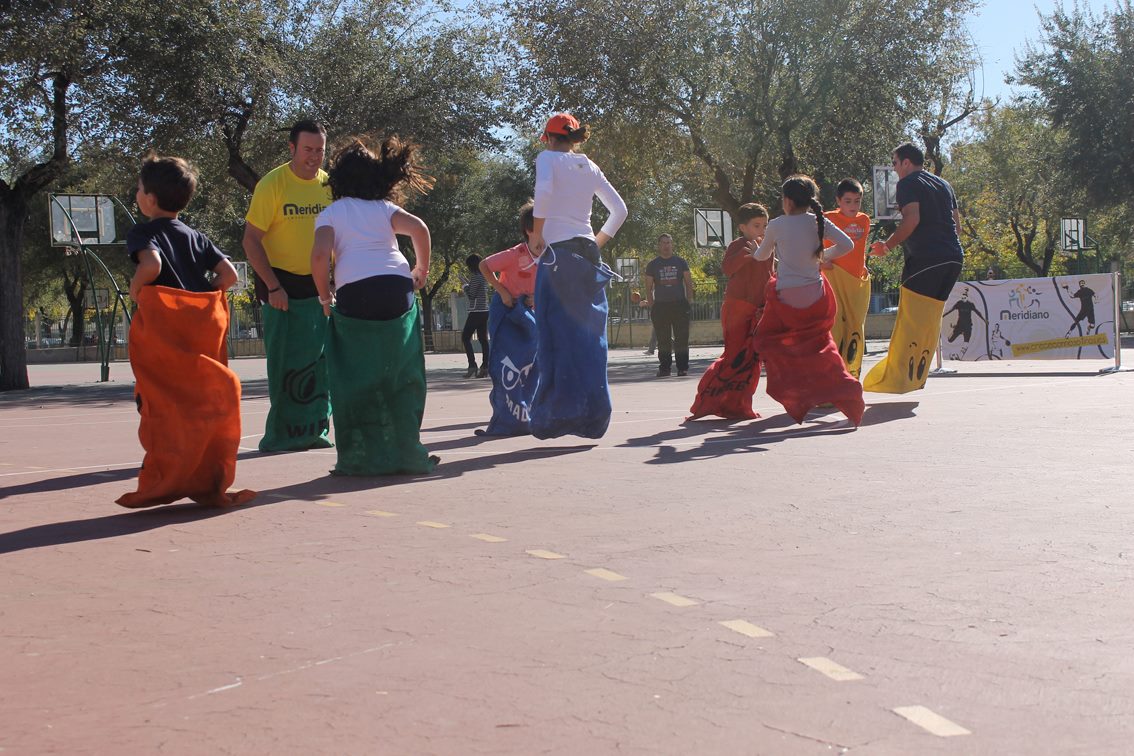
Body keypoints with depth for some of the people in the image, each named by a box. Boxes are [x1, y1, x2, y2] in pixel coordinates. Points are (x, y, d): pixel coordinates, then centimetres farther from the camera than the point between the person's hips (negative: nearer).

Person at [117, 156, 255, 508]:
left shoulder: (143, 233, -2)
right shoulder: (196, 237, 14)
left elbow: (151, 265, -23)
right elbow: (229, 274, 5)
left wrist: (135, 288, -6)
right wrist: (198, 298, 10)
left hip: (159, 328, -5)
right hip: (200, 330, 5)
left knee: (162, 407, 0)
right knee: (203, 402, 9)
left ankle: (164, 485, 0)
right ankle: (208, 482, 11)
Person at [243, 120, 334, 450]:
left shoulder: (329, 184, 4)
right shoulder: (272, 184, -11)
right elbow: (251, 240, -11)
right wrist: (273, 286, -16)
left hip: (318, 284, 5)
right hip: (282, 284, -5)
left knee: (319, 360, 6)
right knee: (286, 362, -3)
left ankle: (314, 430, 17)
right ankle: (283, 434, 5)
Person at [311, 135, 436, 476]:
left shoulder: (330, 214, 13)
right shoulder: (383, 208, 17)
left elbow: (320, 255, -5)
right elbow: (419, 228, -1)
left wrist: (325, 297, 7)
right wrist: (421, 271, 11)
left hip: (353, 295, -2)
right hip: (397, 288, 2)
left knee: (356, 379, 6)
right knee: (401, 376, 11)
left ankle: (361, 457, 5)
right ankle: (406, 453, 13)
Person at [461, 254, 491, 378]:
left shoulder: (475, 277, -13)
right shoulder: (484, 276, 13)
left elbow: (471, 295, -13)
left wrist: (465, 287, 4)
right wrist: (469, 285, 23)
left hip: (476, 312, -9)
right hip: (484, 311, 9)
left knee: (465, 337, -4)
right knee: (483, 339, 7)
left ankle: (472, 365, -13)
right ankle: (485, 367, 3)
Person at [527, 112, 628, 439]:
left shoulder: (548, 158, 1)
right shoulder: (589, 167, 17)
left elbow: (544, 192, -20)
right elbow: (619, 210, 16)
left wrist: (537, 233, -10)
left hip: (559, 253, -6)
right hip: (588, 254, 6)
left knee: (558, 335, -5)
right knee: (590, 335, 7)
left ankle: (557, 416, -8)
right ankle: (592, 417, 8)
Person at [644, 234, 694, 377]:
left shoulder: (680, 262, 11)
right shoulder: (653, 265, 10)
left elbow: (688, 283, 12)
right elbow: (649, 287, 10)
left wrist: (689, 300, 2)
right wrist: (651, 306, 2)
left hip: (680, 305, 0)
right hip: (660, 306, 0)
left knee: (682, 338, -2)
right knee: (663, 340, 0)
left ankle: (683, 367, 3)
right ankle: (664, 368, 6)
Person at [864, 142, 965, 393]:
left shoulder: (908, 183, 0)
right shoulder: (944, 185, 24)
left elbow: (912, 219, -14)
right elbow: (957, 223, 22)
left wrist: (887, 245, -7)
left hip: (925, 257, -8)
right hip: (954, 257, 8)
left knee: (910, 321, -8)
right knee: (930, 320, 9)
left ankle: (896, 379, -11)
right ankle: (916, 377, 10)